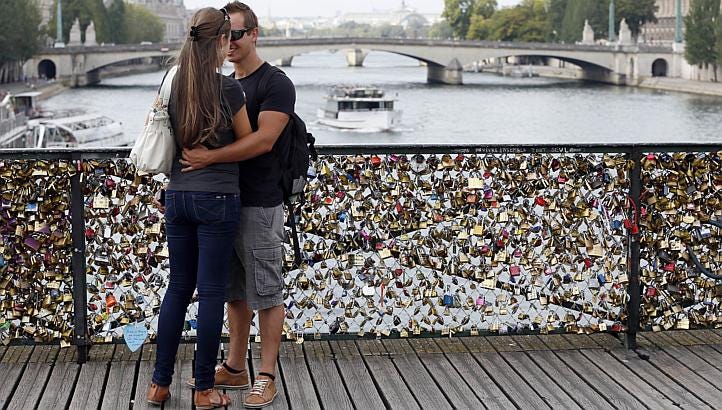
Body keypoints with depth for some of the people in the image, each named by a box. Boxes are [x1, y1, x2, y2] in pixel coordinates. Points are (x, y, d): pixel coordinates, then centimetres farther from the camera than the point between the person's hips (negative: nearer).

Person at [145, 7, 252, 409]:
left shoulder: (173, 85, 4)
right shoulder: (229, 88, -13)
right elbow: (248, 144, 0)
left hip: (178, 195, 6)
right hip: (217, 198, -6)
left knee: (178, 287, 14)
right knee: (211, 292, 2)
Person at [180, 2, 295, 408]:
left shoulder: (276, 84, -10)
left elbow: (263, 140, -22)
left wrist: (210, 157, -27)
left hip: (260, 206, -8)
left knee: (266, 293, -1)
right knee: (235, 291, 14)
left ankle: (267, 377, 5)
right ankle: (235, 369, 22)